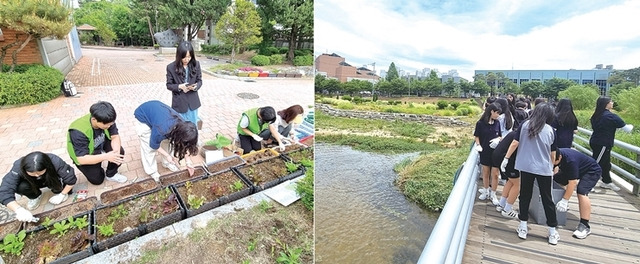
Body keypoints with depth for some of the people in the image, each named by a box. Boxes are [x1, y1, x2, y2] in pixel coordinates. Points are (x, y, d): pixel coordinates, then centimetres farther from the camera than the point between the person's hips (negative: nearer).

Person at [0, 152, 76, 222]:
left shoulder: (56, 162, -38)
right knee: (20, 187, -28)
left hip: (53, 180, -2)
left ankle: (58, 191, 0)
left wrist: (62, 195, -23)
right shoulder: (18, 167, -33)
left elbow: (71, 179, -28)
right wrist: (19, 210, -46)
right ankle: (35, 196, 1)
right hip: (33, 183, 2)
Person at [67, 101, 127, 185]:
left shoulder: (106, 119, -28)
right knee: (97, 180, -3)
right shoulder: (78, 132, -38)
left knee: (120, 152, -23)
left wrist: (116, 152, -38)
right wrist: (106, 156, -45)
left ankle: (111, 174, 3)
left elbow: (115, 137, -19)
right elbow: (81, 159, -34)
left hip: (101, 145, 4)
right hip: (85, 156, -3)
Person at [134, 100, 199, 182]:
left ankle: (167, 163, 28)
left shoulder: (183, 125, -24)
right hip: (142, 116, -5)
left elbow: (184, 146, -8)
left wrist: (188, 162, -7)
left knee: (168, 141, 6)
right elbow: (154, 145, -20)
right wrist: (167, 155, -12)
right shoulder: (162, 130, -41)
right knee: (149, 147, -1)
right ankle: (151, 171, 18)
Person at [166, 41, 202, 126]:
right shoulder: (171, 67, -10)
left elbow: (199, 80, 3)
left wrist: (195, 86, -20)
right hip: (179, 103, -1)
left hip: (193, 102, 2)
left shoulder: (196, 64, -5)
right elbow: (169, 85, -2)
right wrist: (179, 86, -22)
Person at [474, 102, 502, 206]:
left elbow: (499, 136, 8)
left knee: (495, 174, 3)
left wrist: (497, 140, -13)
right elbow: (476, 136, -1)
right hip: (485, 152, -1)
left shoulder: (497, 123, -1)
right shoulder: (480, 123, -9)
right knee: (485, 173, 12)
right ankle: (486, 191, 29)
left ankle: (493, 194, 17)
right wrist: (478, 145, -16)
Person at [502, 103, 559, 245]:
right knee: (547, 199, 11)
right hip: (544, 169, 0)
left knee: (525, 196, 12)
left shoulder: (524, 125, -3)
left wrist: (506, 159, 3)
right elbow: (553, 154, 7)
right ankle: (553, 233, 21)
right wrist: (551, 167, 23)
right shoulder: (550, 130, 0)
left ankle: (523, 228, 16)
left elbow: (514, 144, -5)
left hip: (526, 167, 0)